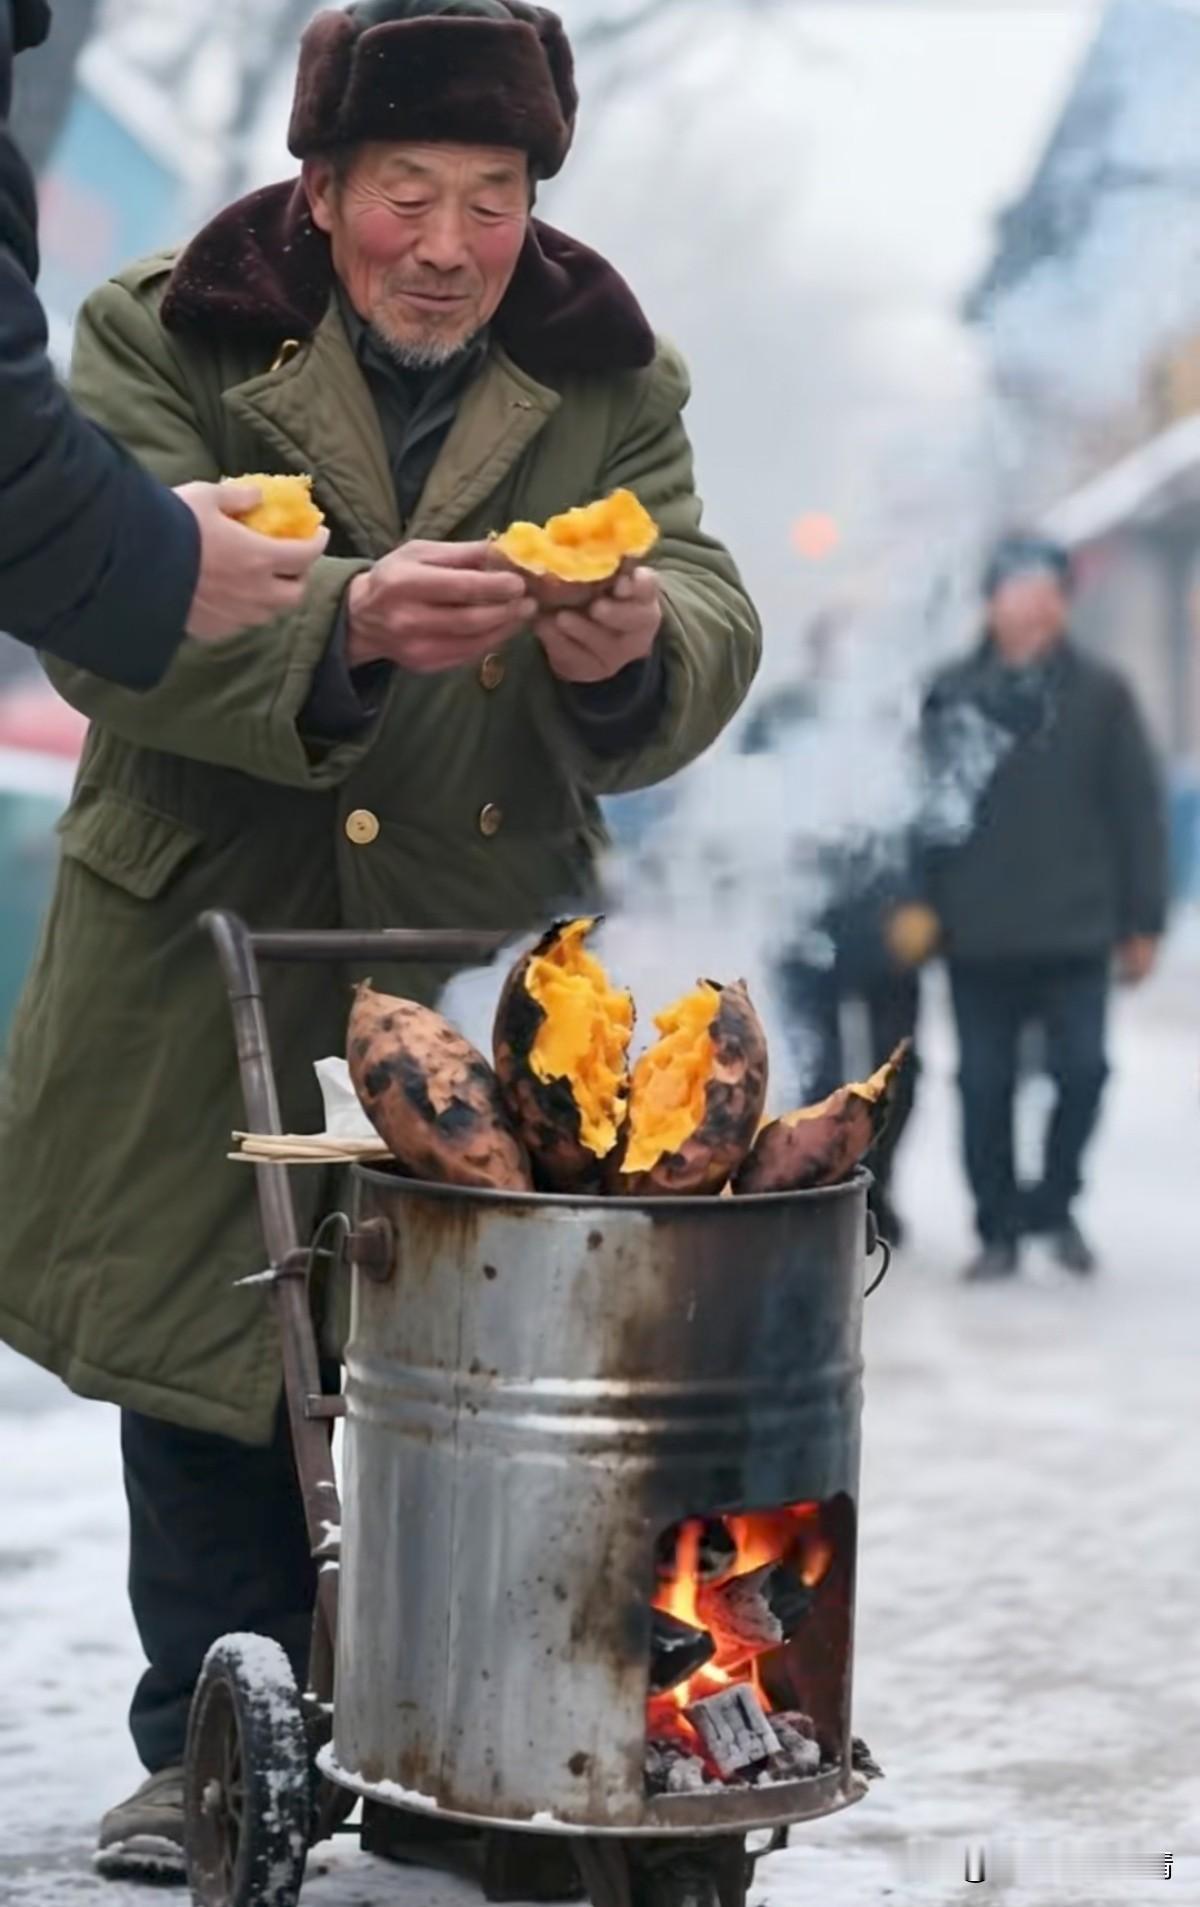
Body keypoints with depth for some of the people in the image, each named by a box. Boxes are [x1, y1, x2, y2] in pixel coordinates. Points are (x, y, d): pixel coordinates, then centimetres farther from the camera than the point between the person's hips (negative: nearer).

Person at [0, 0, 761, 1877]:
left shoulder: (607, 381, 3)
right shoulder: (166, 344, -5)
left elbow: (709, 627, -9)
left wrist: (634, 646, -34)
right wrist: (343, 627, -38)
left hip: (489, 963, 1)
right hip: (202, 963, -1)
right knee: (209, 1365, 7)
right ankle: (211, 1749, 22)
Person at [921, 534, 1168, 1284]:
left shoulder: (1099, 693, 1)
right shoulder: (951, 695, 2)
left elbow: (1139, 812, 1)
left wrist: (1143, 921, -2)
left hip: (1075, 933, -1)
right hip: (977, 937, 1)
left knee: (1082, 1069, -5)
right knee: (984, 1085, 5)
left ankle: (1053, 1202, 15)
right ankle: (999, 1228, 17)